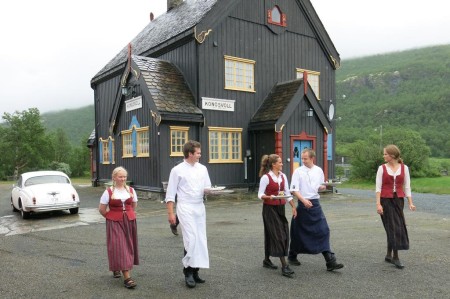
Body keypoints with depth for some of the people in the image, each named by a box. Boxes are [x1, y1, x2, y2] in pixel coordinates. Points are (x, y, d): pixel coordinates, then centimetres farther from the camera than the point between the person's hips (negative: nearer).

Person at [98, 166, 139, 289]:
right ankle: (127, 277, -8)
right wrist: (112, 217, 6)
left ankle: (116, 268, 36)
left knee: (129, 247, 10)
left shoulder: (131, 190, 4)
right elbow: (102, 209, 0)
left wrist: (127, 214, 13)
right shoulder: (108, 192, -6)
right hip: (114, 223, -4)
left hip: (130, 221, 4)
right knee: (119, 247, -8)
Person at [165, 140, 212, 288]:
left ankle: (194, 270, 17)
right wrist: (170, 213, -9)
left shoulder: (202, 168, 8)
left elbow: (208, 187, 16)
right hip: (186, 208, -6)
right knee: (191, 239, -13)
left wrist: (207, 190, -9)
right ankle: (188, 271, 0)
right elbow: (170, 194, -6)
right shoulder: (177, 170, -6)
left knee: (200, 240, 7)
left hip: (200, 207, 6)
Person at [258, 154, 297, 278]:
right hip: (270, 209, -7)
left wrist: (293, 206, 5)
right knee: (278, 235, -10)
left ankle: (267, 260, 28)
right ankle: (284, 266, -9)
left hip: (280, 208, 7)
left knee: (278, 234, 12)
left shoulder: (283, 176, 7)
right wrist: (269, 197, -29)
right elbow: (260, 194, -11)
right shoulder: (266, 177, -13)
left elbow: (287, 193, 11)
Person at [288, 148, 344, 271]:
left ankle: (330, 261, -2)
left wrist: (322, 187, -7)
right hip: (303, 204, -3)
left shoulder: (318, 170, 7)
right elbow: (294, 189, -8)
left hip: (315, 204, 3)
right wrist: (304, 200, -21)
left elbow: (322, 186, 17)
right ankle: (292, 256, 29)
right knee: (298, 232, 8)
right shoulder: (298, 171, -4)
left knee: (323, 231, -4)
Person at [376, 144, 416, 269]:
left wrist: (410, 203, -2)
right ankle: (395, 257, 4)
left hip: (398, 200, 2)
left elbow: (407, 186, 6)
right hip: (386, 200, -2)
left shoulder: (404, 168, 4)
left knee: (398, 227, 4)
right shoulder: (382, 168, -1)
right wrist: (378, 204, -11)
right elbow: (378, 187, -3)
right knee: (393, 227, -4)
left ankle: (389, 255, 19)